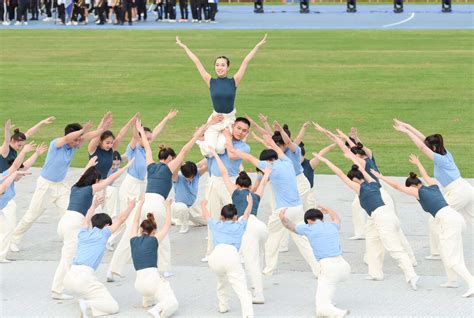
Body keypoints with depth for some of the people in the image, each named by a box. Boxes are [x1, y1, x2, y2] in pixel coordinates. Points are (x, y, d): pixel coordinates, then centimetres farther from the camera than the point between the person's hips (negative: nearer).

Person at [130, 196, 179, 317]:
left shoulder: (134, 240, 13)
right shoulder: (153, 240, 3)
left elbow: (136, 221, 29)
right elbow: (167, 224, 14)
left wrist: (141, 202, 37)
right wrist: (168, 206, 26)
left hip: (139, 283, 6)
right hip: (153, 279, -6)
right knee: (172, 304, -16)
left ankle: (148, 300, 37)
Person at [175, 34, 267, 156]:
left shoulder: (234, 81, -1)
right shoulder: (211, 82, 1)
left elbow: (245, 62, -4)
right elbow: (197, 62, 3)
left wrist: (258, 46, -3)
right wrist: (184, 47, 7)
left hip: (229, 120, 0)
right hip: (215, 119, 1)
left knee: (220, 148, -20)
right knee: (209, 150, -16)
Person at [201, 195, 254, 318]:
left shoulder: (216, 225, 28)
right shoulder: (239, 226, 26)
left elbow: (205, 215, 49)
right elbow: (247, 214, 47)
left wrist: (203, 205, 69)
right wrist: (250, 203, 66)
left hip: (215, 256, 2)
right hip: (232, 256, -2)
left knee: (221, 279, 33)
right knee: (242, 290, -11)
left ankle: (223, 306, 38)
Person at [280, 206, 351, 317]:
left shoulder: (309, 228, 6)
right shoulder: (332, 226, 18)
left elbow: (290, 226, 25)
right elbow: (337, 219, 45)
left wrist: (282, 217, 45)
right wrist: (328, 210, 64)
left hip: (329, 268, -6)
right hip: (344, 266, 6)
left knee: (322, 308, -13)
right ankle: (328, 303, 30)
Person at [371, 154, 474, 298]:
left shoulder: (419, 192, 4)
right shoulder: (433, 186, 22)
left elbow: (397, 186, 12)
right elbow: (426, 175, 46)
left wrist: (381, 177, 22)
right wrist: (418, 163, 63)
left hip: (448, 221, -8)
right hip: (456, 217, 8)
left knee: (452, 259, -9)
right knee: (445, 252, 24)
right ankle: (452, 281, 27)